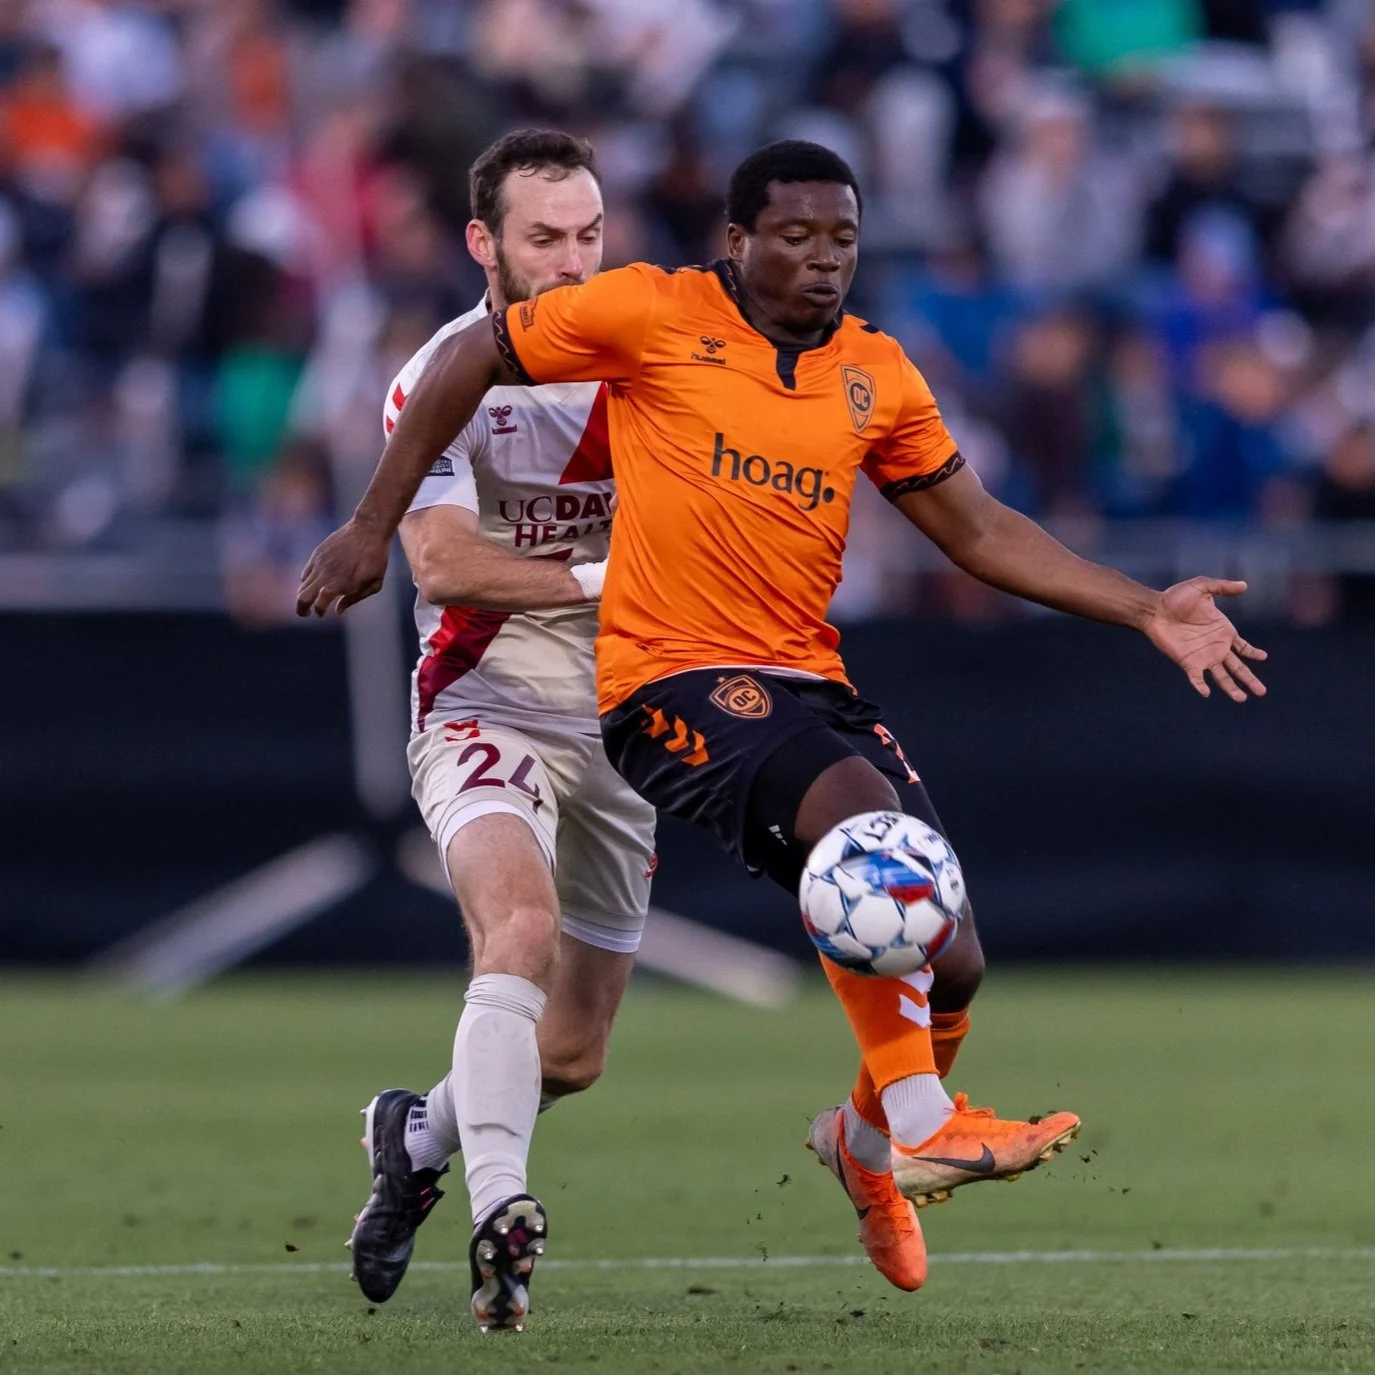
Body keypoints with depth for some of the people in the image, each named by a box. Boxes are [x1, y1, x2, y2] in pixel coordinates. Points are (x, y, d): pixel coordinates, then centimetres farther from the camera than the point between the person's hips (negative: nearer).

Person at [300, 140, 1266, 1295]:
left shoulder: (876, 374, 11)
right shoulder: (654, 314, -2)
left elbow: (977, 528, 17)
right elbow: (470, 361, 5)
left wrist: (1146, 611, 8)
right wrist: (373, 531, 4)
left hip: (809, 679, 5)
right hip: (671, 680, -5)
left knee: (950, 963, -5)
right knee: (859, 802, -34)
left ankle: (870, 1140, 29)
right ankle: (921, 1127, -28)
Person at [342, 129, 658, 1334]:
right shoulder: (440, 382, -8)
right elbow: (445, 563, -18)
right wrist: (600, 579, -22)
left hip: (621, 729, 5)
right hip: (485, 713, -4)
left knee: (572, 1059, 8)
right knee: (522, 923, -34)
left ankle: (418, 1134, 39)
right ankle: (500, 1216, -40)